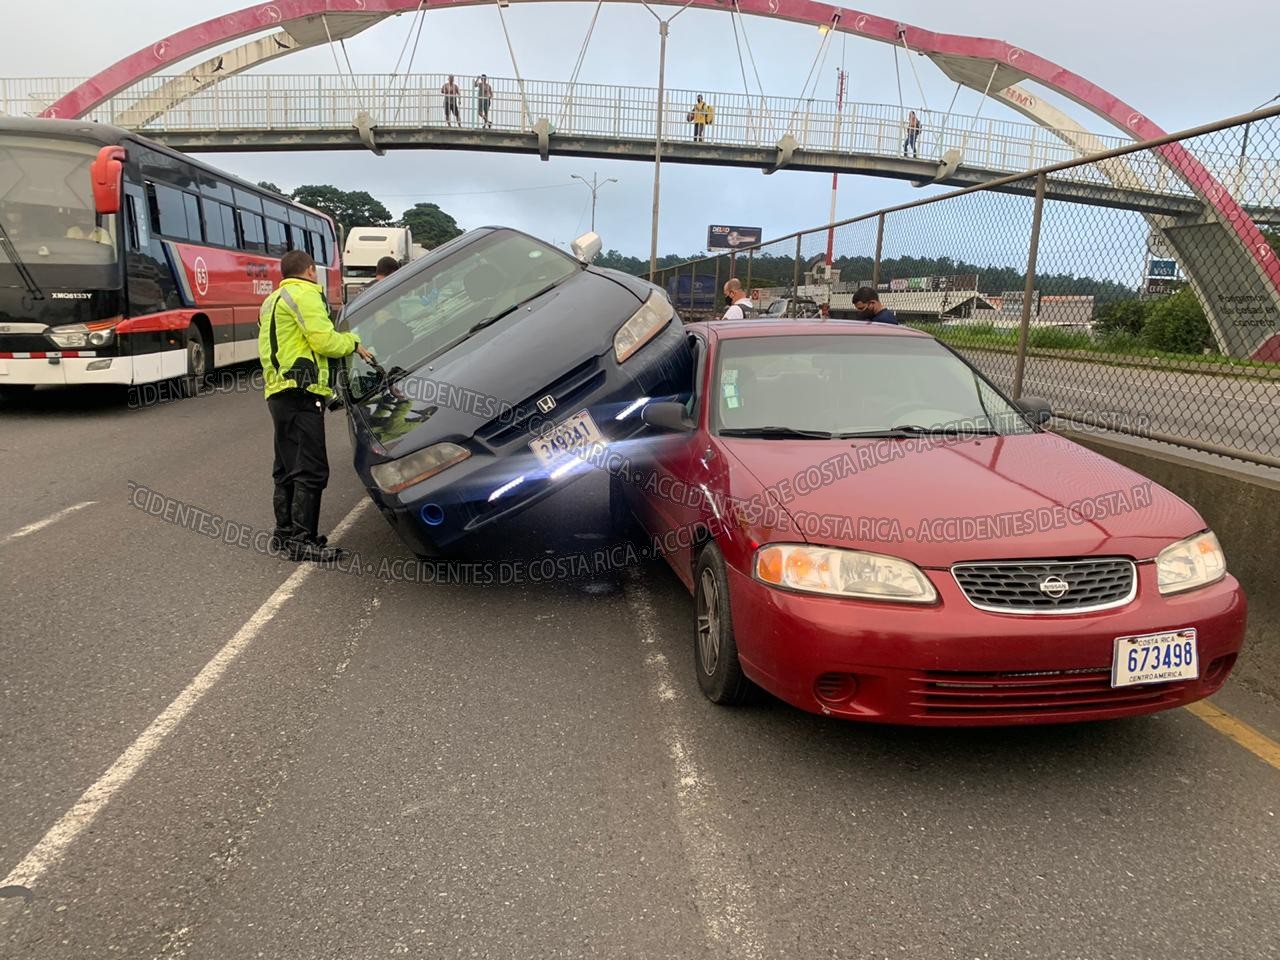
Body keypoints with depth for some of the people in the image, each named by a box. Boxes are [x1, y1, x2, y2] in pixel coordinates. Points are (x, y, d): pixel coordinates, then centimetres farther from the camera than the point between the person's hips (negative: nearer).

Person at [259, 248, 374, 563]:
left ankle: (285, 532, 24)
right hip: (301, 394, -11)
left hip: (279, 391, 11)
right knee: (311, 469, -11)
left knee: (288, 468, 16)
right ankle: (302, 540, -11)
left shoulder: (273, 300, 26)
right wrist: (353, 343, 1)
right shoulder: (305, 295, -6)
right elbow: (325, 340, -16)